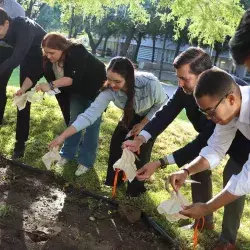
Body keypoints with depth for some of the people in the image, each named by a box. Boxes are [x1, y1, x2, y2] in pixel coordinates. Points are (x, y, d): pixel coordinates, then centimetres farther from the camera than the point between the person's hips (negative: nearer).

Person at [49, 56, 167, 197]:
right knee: (116, 143, -4)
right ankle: (115, 180, 21)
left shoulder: (150, 83, -41)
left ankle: (136, 186, 15)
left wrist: (143, 124, -23)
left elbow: (162, 104, -21)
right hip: (132, 116, 3)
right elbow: (90, 113, -37)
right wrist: (63, 136, -42)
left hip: (152, 117, -3)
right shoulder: (110, 90, -33)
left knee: (141, 150, -10)